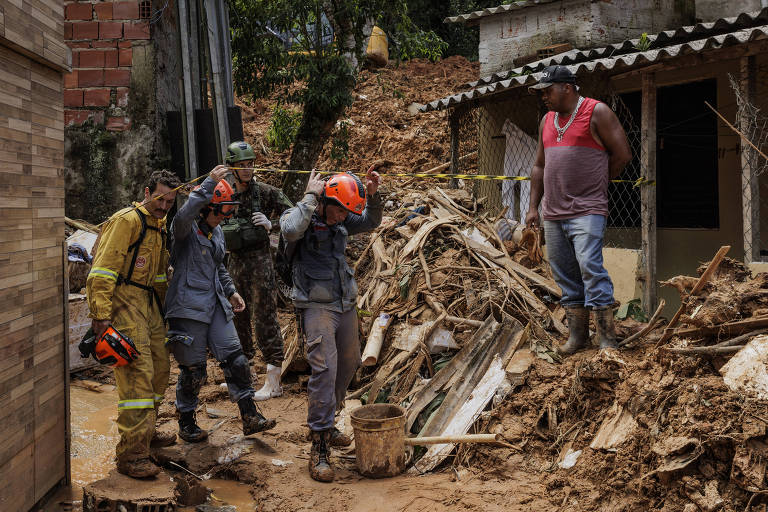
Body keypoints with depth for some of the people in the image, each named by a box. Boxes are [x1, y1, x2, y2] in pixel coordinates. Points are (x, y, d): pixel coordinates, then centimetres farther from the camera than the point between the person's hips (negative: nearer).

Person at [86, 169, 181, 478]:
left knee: (159, 369, 15)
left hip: (149, 302, 9)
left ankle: (145, 432, 33)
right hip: (124, 302, -9)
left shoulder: (160, 226, 16)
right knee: (137, 374, -14)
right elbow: (103, 270, -18)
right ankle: (131, 455, -12)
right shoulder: (126, 221, -13)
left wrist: (162, 307, 23)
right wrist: (101, 315, -23)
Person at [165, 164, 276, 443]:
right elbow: (184, 214, -35)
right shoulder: (185, 229, -9)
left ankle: (250, 416, 10)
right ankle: (186, 422, 21)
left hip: (216, 306, 7)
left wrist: (231, 291, 19)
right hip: (189, 307, -7)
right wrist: (209, 184, -36)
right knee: (193, 369, 2)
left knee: (235, 360, 2)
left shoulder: (217, 232, 16)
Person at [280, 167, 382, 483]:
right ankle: (319, 447, -12)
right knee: (325, 368, -16)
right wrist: (311, 197, -23)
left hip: (346, 304, 8)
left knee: (349, 365, 16)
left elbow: (371, 222, 17)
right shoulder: (299, 217, -10)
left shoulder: (341, 220, 8)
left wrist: (372, 195, -2)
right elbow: (291, 231, -32)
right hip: (317, 306, -8)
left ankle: (324, 424, 33)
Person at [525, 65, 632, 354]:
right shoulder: (547, 121, 17)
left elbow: (622, 155, -2)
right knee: (565, 275, 9)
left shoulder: (597, 112, -3)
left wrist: (594, 183, 6)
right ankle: (576, 335, 18)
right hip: (553, 214, 7)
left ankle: (607, 338, -13)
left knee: (590, 266, -17)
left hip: (586, 211, -7)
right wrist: (533, 206, 16)